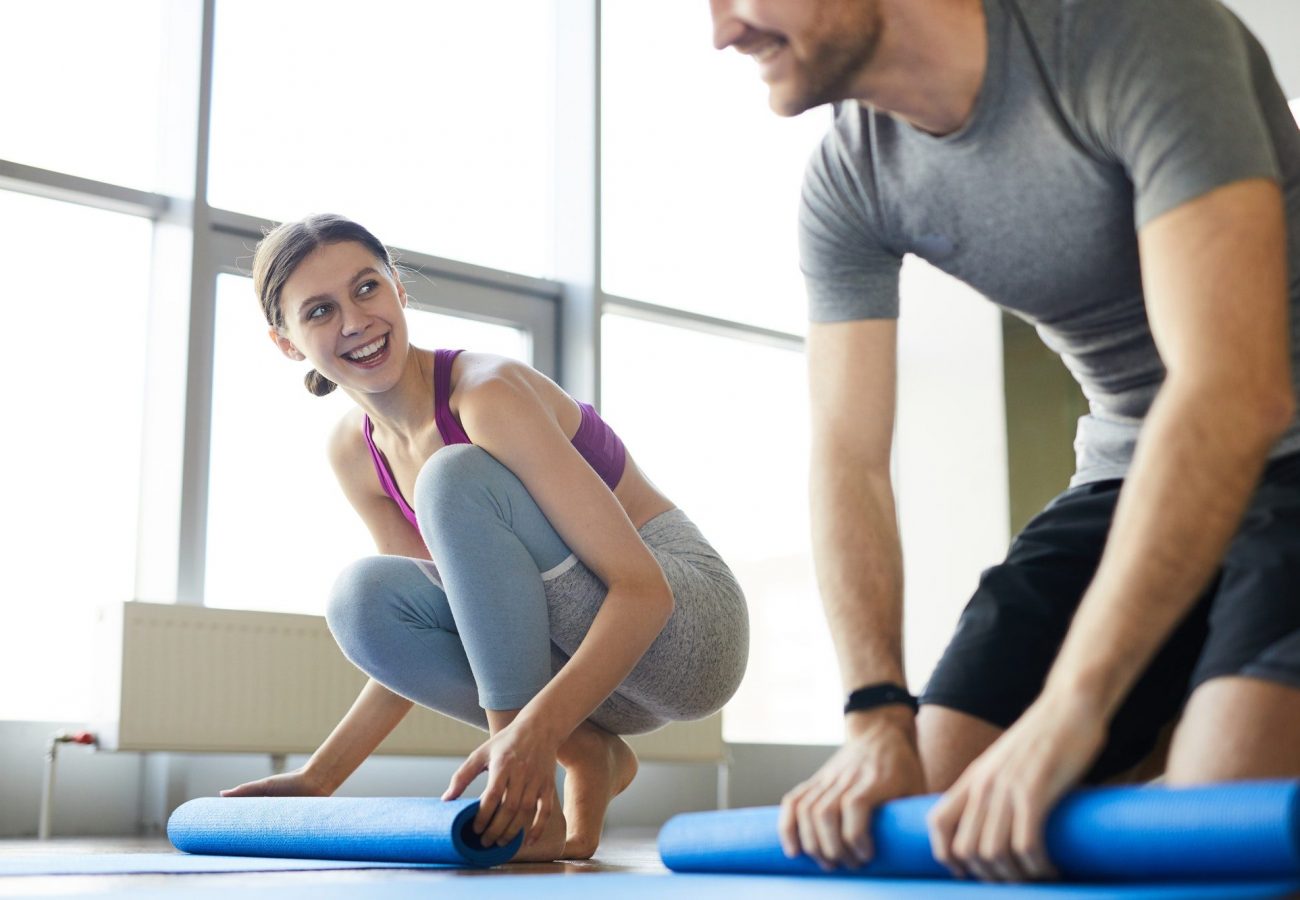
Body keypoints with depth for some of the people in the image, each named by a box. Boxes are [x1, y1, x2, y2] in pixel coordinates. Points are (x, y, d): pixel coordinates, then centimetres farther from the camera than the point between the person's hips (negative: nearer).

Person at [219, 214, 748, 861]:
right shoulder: (353, 452, 1)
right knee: (363, 594, -15)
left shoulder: (488, 393, -22)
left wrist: (530, 730, -40)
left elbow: (644, 588, -27)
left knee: (456, 478, -26)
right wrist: (317, 780, 3)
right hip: (592, 661, 7)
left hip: (687, 628, -7)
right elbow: (422, 627, 9)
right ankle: (587, 754, -7)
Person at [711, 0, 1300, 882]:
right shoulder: (847, 184, -5)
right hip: (1131, 473, 6)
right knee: (941, 801, -3)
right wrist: (877, 714, -18)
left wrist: (1070, 704, -37)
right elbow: (847, 457, -5)